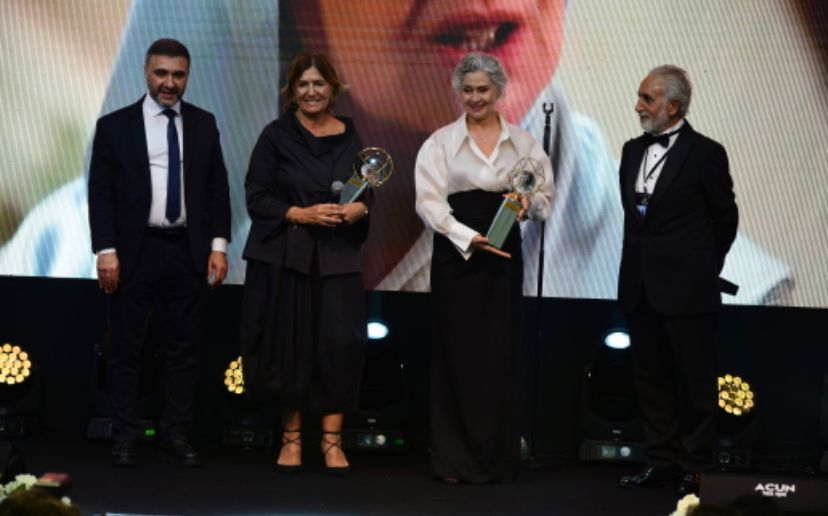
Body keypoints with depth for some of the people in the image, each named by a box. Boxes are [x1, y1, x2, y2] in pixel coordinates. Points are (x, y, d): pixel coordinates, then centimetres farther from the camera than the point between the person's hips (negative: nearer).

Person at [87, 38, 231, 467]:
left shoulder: (203, 124, 7)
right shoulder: (115, 126, 0)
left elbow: (217, 187, 9)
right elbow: (100, 193, -2)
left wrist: (218, 245, 1)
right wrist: (106, 251, -10)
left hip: (188, 252, 2)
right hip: (135, 252, -2)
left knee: (182, 348, 6)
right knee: (125, 348, 3)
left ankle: (175, 435, 14)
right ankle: (124, 438, 11)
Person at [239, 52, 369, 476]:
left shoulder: (350, 138, 9)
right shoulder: (277, 135, 1)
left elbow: (367, 197, 15)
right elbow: (257, 198, -3)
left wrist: (359, 210, -8)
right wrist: (301, 214, -15)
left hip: (337, 258, 2)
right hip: (284, 256, -2)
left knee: (339, 344, -5)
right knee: (289, 344, 0)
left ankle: (332, 440, 2)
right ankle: (291, 438, 12)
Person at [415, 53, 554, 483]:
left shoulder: (523, 142, 9)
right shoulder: (441, 142, 2)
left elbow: (544, 197, 10)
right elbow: (429, 202, -6)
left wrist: (530, 200, -14)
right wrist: (469, 237, -19)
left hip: (504, 254, 2)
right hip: (455, 254, -2)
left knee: (500, 353, 2)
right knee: (458, 354, -1)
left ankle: (499, 459, 8)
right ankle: (455, 459, 6)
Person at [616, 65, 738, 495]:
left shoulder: (705, 154, -8)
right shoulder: (634, 151, 10)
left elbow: (725, 219, 0)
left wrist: (701, 269, 6)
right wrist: (643, 259, 15)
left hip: (686, 290, -6)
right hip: (640, 289, 6)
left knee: (695, 382, 1)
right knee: (651, 379, 11)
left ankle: (695, 468, 8)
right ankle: (662, 459, 20)